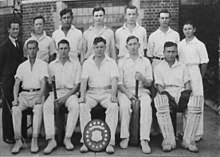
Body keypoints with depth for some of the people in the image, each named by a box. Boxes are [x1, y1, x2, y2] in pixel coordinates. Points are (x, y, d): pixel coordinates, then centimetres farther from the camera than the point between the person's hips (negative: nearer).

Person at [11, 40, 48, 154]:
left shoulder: (43, 64, 7)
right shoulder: (22, 66, 16)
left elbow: (43, 83, -4)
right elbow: (16, 84, 8)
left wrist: (40, 97, -21)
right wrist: (15, 98, -10)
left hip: (37, 93, -2)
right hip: (24, 94, 3)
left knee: (38, 109, -34)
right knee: (15, 109, -27)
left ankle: (34, 141, -29)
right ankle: (18, 141, -20)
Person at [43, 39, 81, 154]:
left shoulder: (75, 64, 9)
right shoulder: (52, 65, 15)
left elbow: (77, 85, 2)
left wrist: (66, 96, -12)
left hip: (70, 92, -1)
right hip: (55, 92, 2)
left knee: (75, 106, -34)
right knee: (46, 106, -30)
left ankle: (67, 138, -26)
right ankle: (51, 140, -30)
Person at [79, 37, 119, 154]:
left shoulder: (111, 62, 8)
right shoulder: (87, 63, 12)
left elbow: (114, 80, -4)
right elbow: (83, 81, 2)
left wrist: (113, 95, -21)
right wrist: (82, 95, -16)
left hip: (107, 92, -1)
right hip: (91, 92, 1)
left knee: (113, 106, -32)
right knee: (83, 106, -30)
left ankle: (110, 142, -30)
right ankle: (85, 141, -25)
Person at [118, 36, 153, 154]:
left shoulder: (146, 61, 14)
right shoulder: (122, 62, 13)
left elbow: (149, 83, 8)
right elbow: (119, 83, 4)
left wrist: (143, 79, -15)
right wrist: (127, 93, -14)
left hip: (142, 91, 1)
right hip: (126, 90, 0)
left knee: (147, 106, -32)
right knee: (124, 105, -34)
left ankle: (144, 140, -33)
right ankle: (125, 137, -23)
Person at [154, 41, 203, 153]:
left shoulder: (182, 67, 24)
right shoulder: (158, 67, 17)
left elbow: (187, 84, 14)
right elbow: (159, 85, 5)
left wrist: (186, 94, -8)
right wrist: (166, 94, -16)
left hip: (181, 93, 2)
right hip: (166, 94, -2)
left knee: (196, 102, -31)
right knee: (160, 101, -39)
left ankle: (188, 140, -23)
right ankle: (169, 141, -33)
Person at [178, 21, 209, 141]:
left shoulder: (199, 45, -3)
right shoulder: (180, 44, 9)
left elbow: (204, 63, -1)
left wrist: (200, 77, -1)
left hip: (194, 71, -4)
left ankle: (198, 133, 6)